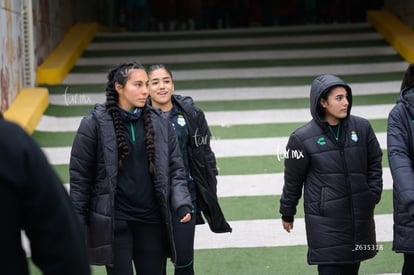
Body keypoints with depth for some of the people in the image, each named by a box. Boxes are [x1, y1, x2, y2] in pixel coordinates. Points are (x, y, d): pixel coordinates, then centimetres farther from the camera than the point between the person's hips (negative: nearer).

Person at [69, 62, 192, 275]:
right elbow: (80, 177, -2)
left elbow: (175, 169, 9)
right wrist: (78, 225, -3)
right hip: (114, 222, -4)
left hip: (151, 220, 4)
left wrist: (182, 205, -8)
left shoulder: (160, 124, 7)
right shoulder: (94, 124, -4)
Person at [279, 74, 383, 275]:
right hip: (324, 222, -4)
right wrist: (287, 214, 11)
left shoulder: (362, 128, 2)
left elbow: (374, 162, 15)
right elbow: (292, 180, 2)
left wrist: (373, 195, 6)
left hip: (360, 219, 4)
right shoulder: (303, 138, -8)